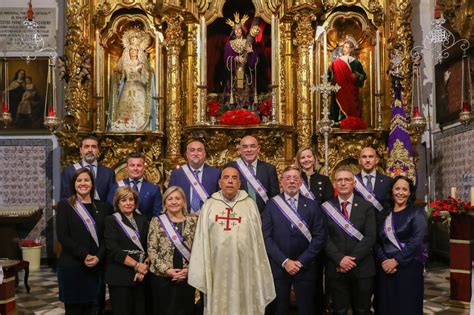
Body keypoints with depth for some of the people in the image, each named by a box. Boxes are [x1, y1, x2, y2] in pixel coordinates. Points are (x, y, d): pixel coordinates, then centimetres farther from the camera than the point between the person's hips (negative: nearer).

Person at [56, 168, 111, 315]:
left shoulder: (102, 207, 12)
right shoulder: (64, 205, 2)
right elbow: (62, 236, -6)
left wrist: (98, 257, -10)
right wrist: (84, 256, -13)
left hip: (96, 267, 3)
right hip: (72, 266, -3)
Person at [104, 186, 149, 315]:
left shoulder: (143, 220, 13)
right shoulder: (111, 220, 1)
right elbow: (113, 250, -10)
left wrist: (144, 267, -9)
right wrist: (136, 265, -13)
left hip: (141, 276, 4)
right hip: (120, 277, -4)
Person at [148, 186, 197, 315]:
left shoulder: (193, 221, 4)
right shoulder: (156, 221, 2)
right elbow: (151, 250, -1)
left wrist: (189, 269, -9)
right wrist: (166, 269, -10)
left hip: (187, 277, 1)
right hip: (162, 276, -1)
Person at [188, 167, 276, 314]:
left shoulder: (250, 204, 4)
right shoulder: (209, 205, 6)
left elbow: (257, 239, 5)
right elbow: (201, 240, 4)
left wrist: (260, 274, 3)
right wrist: (199, 274, -1)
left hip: (243, 267, 0)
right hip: (218, 267, 1)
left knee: (243, 302, 6)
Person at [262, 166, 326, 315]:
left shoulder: (312, 205, 2)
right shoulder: (272, 204, 1)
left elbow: (319, 237, -2)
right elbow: (266, 237, -4)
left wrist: (301, 261, -9)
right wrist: (284, 261, -12)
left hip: (305, 268, 1)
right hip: (278, 267, 0)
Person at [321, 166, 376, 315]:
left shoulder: (366, 207, 2)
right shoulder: (326, 207, 3)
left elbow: (370, 237, -6)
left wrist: (352, 259, -14)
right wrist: (340, 259, -15)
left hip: (362, 269, 0)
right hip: (336, 269, 0)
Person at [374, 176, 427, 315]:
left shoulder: (417, 212, -1)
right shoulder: (384, 214, 11)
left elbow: (416, 240, -12)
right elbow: (377, 241, 5)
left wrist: (396, 260, -15)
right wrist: (383, 260, -11)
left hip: (409, 267, -4)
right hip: (385, 268, 4)